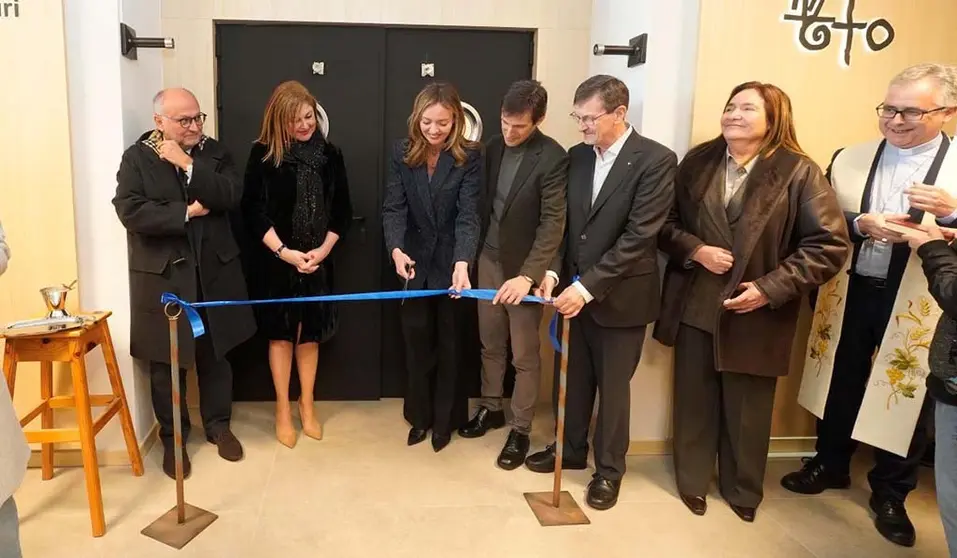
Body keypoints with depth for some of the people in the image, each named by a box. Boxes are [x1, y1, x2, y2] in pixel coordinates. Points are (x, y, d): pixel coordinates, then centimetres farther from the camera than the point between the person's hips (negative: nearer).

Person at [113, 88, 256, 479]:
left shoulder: (214, 152, 4)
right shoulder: (137, 157, -3)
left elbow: (231, 196, -12)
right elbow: (131, 211, -16)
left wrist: (189, 164, -17)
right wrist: (186, 213, -15)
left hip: (213, 272, 2)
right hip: (163, 275, -2)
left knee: (215, 355, 13)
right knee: (167, 363, 7)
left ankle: (218, 425, 31)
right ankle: (172, 438, 24)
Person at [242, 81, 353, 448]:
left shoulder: (329, 154, 1)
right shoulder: (263, 154, -5)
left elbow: (342, 209, 3)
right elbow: (253, 210, -8)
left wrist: (323, 249, -10)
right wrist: (284, 251, -16)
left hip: (318, 260, 2)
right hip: (277, 260, -2)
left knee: (310, 332, 11)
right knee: (281, 332, 7)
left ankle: (307, 405, 26)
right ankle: (283, 410, 21)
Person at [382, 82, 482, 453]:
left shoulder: (469, 156, -13)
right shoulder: (402, 153, -5)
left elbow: (468, 213, -21)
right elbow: (393, 208, -11)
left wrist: (462, 263, -37)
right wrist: (396, 249, -30)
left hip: (452, 262, -2)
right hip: (414, 262, 2)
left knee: (449, 342, 11)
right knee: (416, 340, 12)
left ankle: (445, 418, 28)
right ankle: (420, 415, 29)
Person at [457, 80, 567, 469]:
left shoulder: (553, 158, -16)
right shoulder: (494, 147, 3)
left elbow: (553, 222, -20)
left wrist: (528, 276, -29)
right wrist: (472, 254, 11)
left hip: (524, 267, -5)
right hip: (489, 259, 6)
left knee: (525, 355, 5)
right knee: (490, 343, 17)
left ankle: (520, 430, 19)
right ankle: (491, 408, 35)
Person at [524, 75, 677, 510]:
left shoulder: (656, 160, -15)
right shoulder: (576, 156, 4)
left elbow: (639, 236, -20)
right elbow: (564, 222, 9)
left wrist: (588, 287, -23)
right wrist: (553, 271, -7)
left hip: (621, 295, -5)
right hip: (574, 290, 5)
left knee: (612, 386, 9)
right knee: (572, 378, 17)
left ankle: (609, 469, 28)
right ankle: (570, 449, 38)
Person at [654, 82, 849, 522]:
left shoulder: (798, 172, -9)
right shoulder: (698, 162, 2)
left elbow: (830, 245, -12)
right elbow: (664, 222, 6)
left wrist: (770, 289, -18)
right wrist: (695, 250, -13)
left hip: (755, 314, -2)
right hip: (694, 306, 3)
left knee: (746, 409, 14)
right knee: (694, 399, 15)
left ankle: (743, 490, 37)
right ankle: (692, 480, 35)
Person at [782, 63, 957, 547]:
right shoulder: (849, 159, 2)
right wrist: (860, 223, -19)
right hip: (851, 295, 2)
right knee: (841, 385, 17)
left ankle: (890, 493, 33)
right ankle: (830, 465, 40)